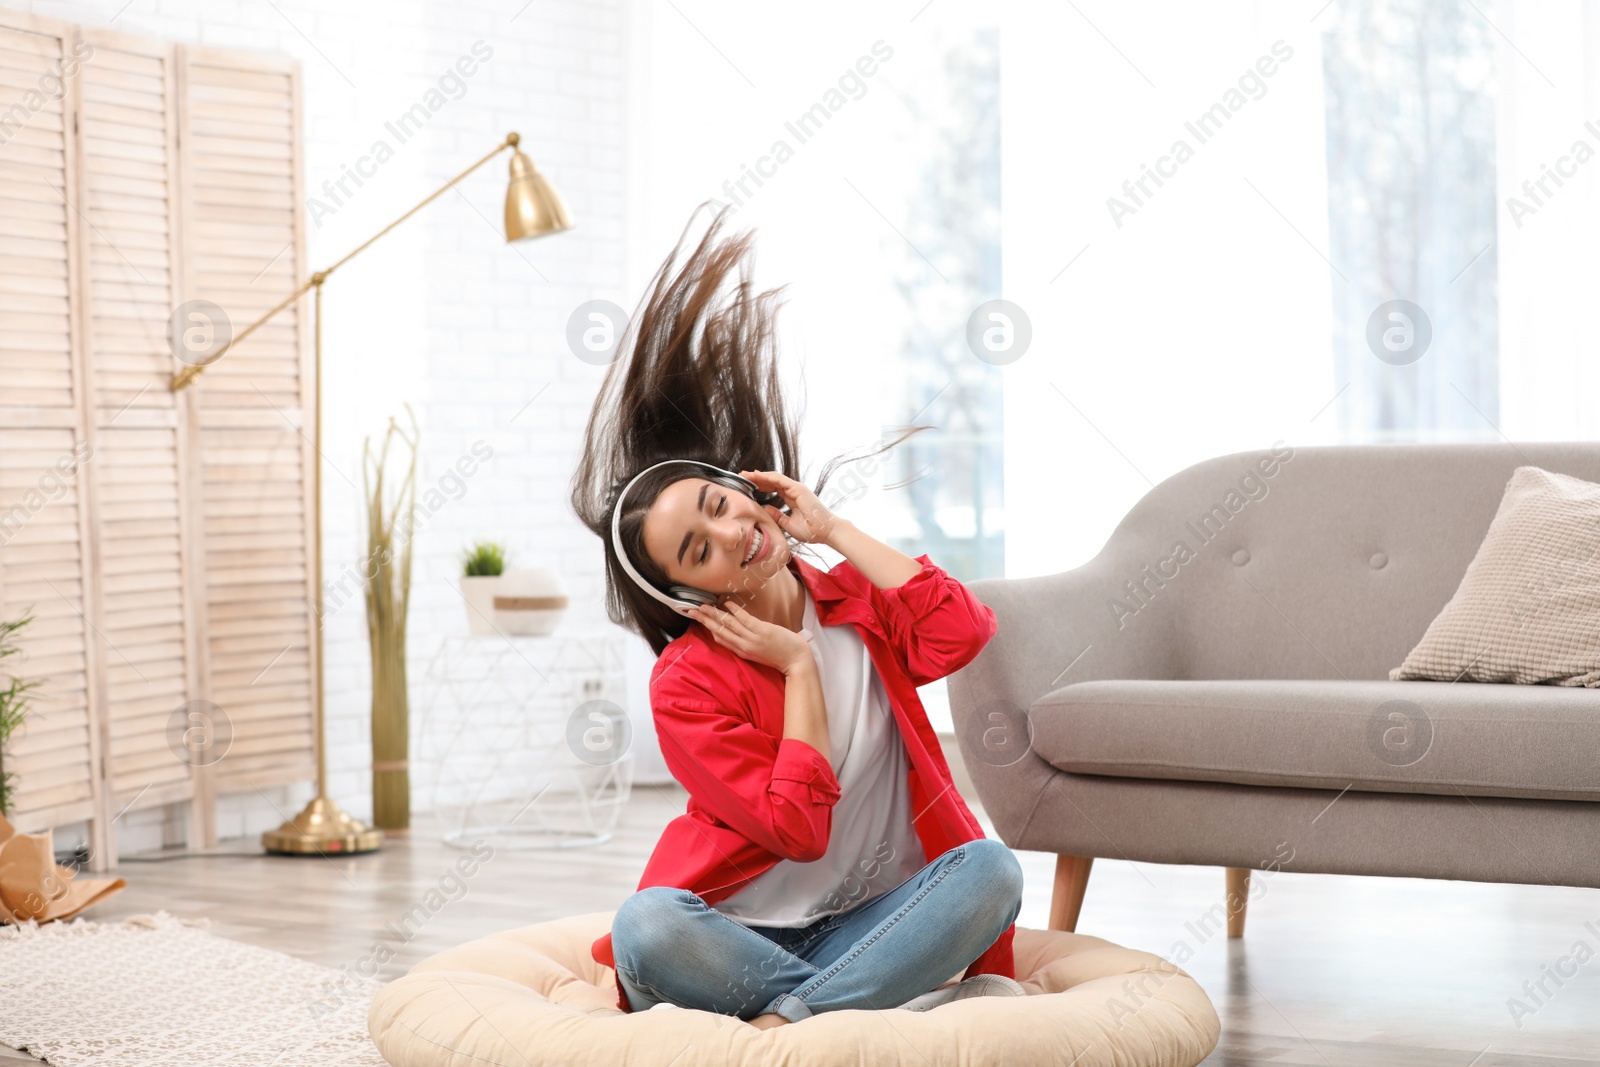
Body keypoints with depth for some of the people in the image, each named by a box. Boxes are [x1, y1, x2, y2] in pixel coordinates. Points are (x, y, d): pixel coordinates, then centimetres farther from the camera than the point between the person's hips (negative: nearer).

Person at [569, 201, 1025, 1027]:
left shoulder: (857, 600, 4)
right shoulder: (685, 685, -8)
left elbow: (963, 632, -19)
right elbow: (799, 828, -16)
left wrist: (832, 530, -10)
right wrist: (800, 667, -11)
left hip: (873, 923, 3)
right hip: (739, 934, -3)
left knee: (993, 867, -27)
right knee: (644, 927, -35)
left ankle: (782, 1020, -29)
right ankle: (928, 1002, -28)